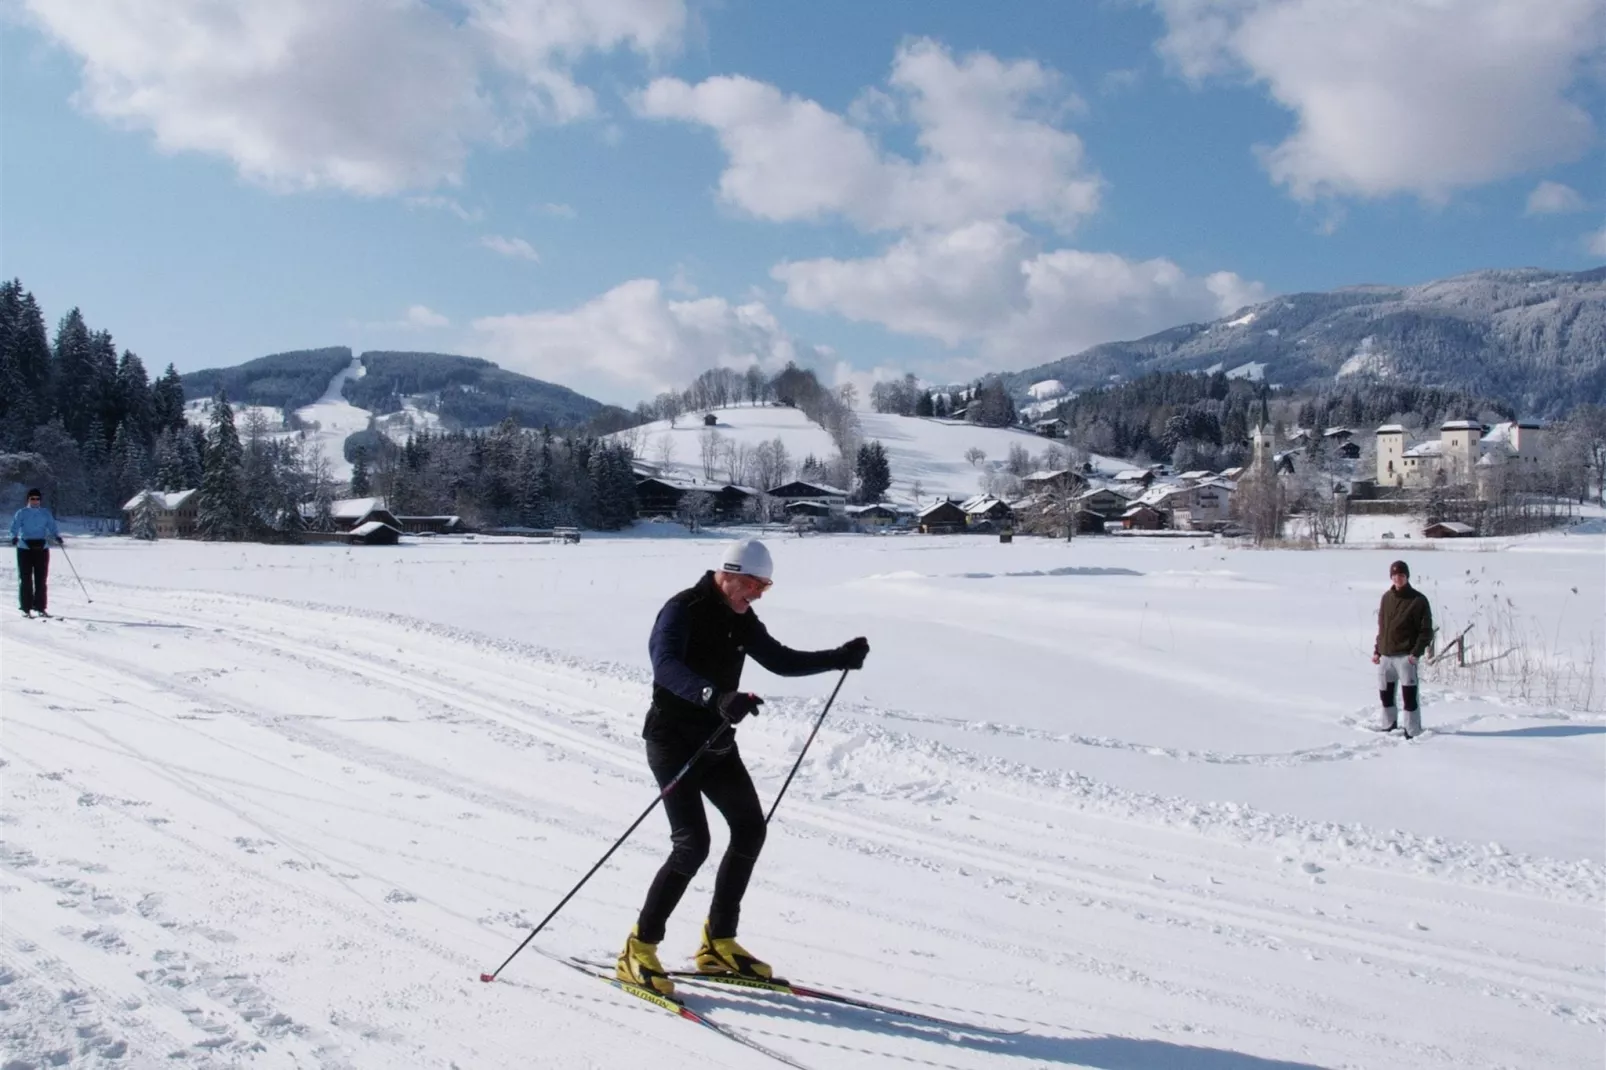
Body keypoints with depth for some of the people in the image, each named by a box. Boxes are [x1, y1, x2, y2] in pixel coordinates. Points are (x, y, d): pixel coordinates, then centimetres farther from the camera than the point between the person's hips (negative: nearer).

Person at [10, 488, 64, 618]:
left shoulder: (45, 513, 10)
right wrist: (14, 537, -28)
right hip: (25, 548, -2)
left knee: (41, 579, 3)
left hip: (42, 548, 2)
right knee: (25, 579, -1)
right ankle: (26, 608, 3)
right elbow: (15, 526, -9)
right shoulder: (21, 513, 3)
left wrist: (57, 537, -17)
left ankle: (40, 607, 10)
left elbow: (52, 526, 3)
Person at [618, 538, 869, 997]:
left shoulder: (740, 619, 7)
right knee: (692, 844, -16)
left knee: (750, 828, 9)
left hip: (716, 742, 9)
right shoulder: (682, 610, -18)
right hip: (673, 739, -9)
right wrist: (716, 697, -51)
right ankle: (639, 950, -2)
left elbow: (780, 660, 16)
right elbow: (666, 666, -35)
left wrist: (839, 658, 4)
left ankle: (719, 944, 22)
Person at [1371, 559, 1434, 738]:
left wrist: (1416, 653, -17)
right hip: (1385, 655, 6)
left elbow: (1426, 630, -8)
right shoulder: (1387, 597, 12)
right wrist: (1377, 650, 12)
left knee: (1409, 693, -6)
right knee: (1385, 692, 15)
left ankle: (1413, 731, 0)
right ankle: (1389, 723, 32)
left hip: (1405, 656, -6)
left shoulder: (1418, 600, -6)